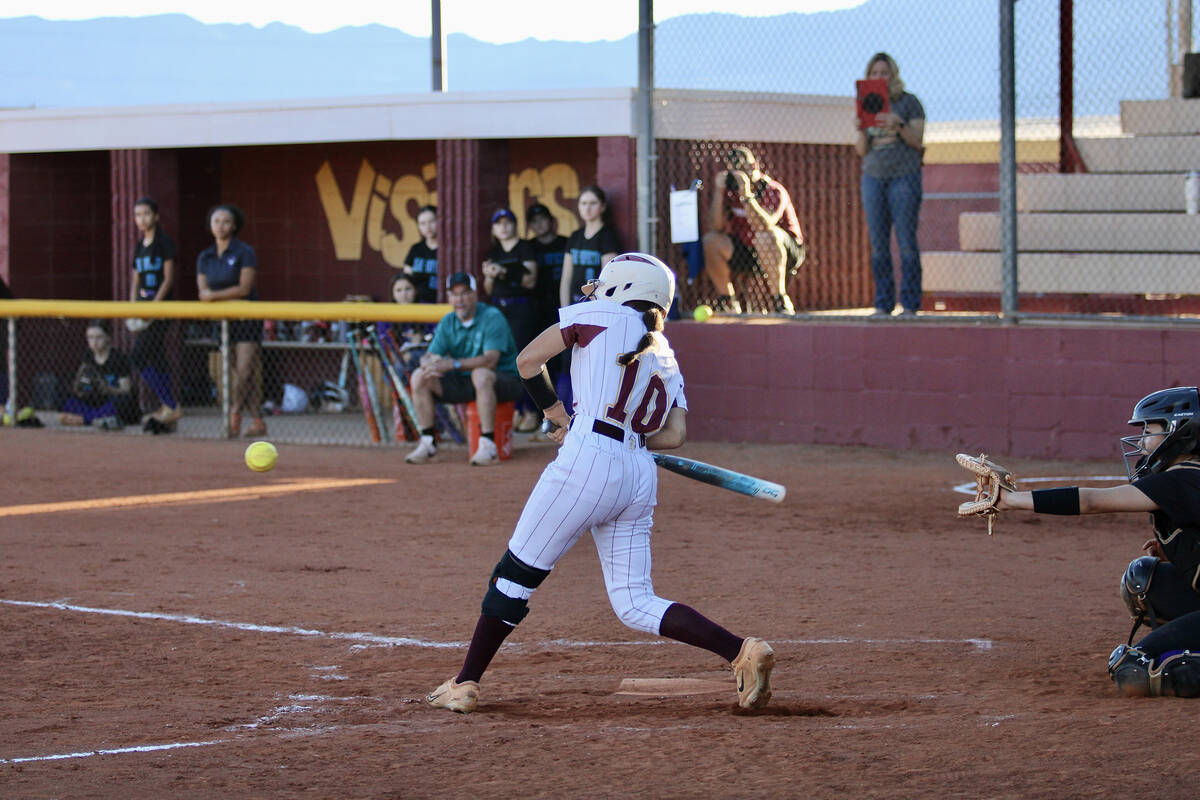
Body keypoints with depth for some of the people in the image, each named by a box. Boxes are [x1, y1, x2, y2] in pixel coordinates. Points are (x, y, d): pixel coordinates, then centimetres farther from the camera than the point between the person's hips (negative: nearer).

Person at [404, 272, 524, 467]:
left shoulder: (492, 317, -16)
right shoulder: (448, 323, 5)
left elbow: (490, 360, -29)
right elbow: (427, 357, 0)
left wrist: (453, 364, -38)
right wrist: (430, 361, -27)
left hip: (503, 380, -6)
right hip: (465, 383, 6)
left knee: (480, 374, -40)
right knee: (419, 376, -9)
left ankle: (488, 446, -39)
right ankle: (427, 443, -4)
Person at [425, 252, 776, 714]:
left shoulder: (599, 316, 6)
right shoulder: (665, 356, 21)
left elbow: (528, 360, 11)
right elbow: (675, 436, 9)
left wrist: (559, 415, 23)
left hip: (588, 462, -6)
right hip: (641, 477, 6)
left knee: (517, 573, 3)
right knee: (635, 603, 9)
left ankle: (465, 684, 7)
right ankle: (742, 652, -5)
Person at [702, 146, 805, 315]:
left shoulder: (774, 192, -19)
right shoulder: (729, 188, -5)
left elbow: (763, 227, -36)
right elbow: (715, 227, -13)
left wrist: (746, 195, -43)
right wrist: (719, 191, -22)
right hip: (744, 253, 5)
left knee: (765, 236, -36)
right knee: (710, 240, -16)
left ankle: (779, 301, -29)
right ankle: (726, 300, -4)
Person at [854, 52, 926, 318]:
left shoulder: (909, 102, 2)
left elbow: (918, 142, -3)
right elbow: (861, 151, 10)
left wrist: (899, 125, -19)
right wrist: (861, 131, -10)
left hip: (904, 176, -4)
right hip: (873, 177, 4)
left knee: (906, 241, -7)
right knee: (878, 244, 1)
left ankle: (910, 304, -6)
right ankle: (883, 304, 3)